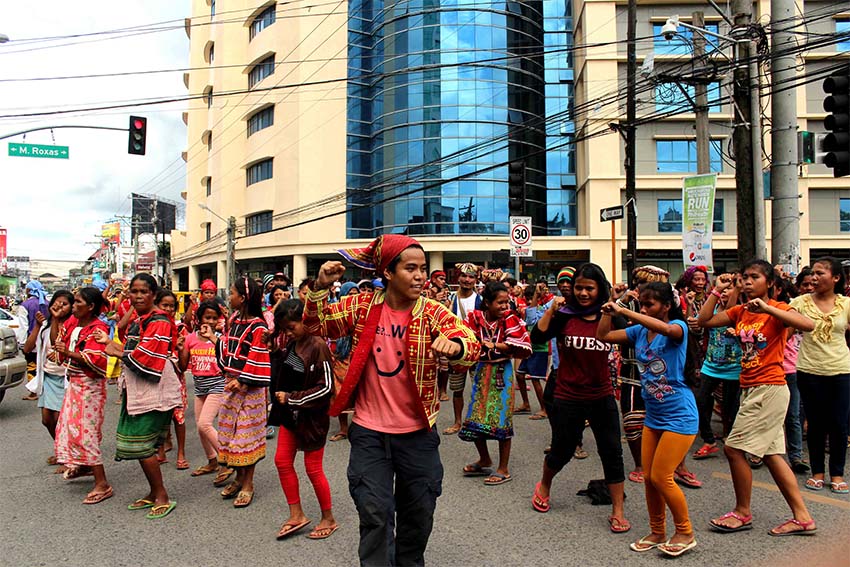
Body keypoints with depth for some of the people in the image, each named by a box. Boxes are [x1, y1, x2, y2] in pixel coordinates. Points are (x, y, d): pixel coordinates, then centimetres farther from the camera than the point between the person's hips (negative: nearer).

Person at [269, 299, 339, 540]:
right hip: (290, 414, 8)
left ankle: (328, 519, 22)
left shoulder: (318, 347, -21)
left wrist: (291, 398, -17)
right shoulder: (291, 344, 2)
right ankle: (296, 515, 24)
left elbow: (325, 388, -21)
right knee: (282, 461, 10)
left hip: (313, 415, -8)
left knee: (313, 469, 3)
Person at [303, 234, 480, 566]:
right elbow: (316, 326, -2)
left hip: (417, 433, 1)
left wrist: (454, 345, -47)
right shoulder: (363, 306, -5)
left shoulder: (433, 312, -10)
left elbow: (471, 347, -23)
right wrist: (321, 288, -21)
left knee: (419, 513, 18)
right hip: (369, 431, 0)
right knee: (375, 513, 5)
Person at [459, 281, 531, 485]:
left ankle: (503, 470, 16)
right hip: (482, 370, 3)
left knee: (501, 420, 1)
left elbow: (518, 348, -18)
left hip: (502, 372, -3)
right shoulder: (475, 318, -8)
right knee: (475, 419, 10)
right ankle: (484, 461, 34)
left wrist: (492, 345, -21)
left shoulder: (510, 320, -12)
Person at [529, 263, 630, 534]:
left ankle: (617, 511, 19)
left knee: (612, 451, 3)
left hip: (602, 397, 2)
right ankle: (544, 486, 42)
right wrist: (550, 310, -26)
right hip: (568, 397, -2)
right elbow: (537, 338, -18)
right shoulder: (565, 315, -8)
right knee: (561, 451, 12)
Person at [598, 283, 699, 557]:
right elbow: (603, 336, 2)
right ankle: (657, 533, 28)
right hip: (653, 416, 7)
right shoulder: (638, 331, 4)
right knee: (649, 477, 10)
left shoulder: (678, 327, -14)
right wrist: (608, 311, -12)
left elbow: (665, 328, -38)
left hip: (679, 416, -7)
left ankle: (685, 533, 18)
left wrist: (623, 311, -38)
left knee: (661, 477, -4)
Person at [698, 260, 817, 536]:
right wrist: (717, 291, 2)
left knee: (734, 448, -6)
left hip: (770, 389, -8)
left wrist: (767, 307, -30)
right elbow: (704, 320, 3)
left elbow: (808, 324, -28)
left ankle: (742, 513, 12)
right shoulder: (739, 311, 10)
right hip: (750, 390, 8)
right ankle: (802, 517, 22)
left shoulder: (777, 309, -9)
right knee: (770, 453, 13)